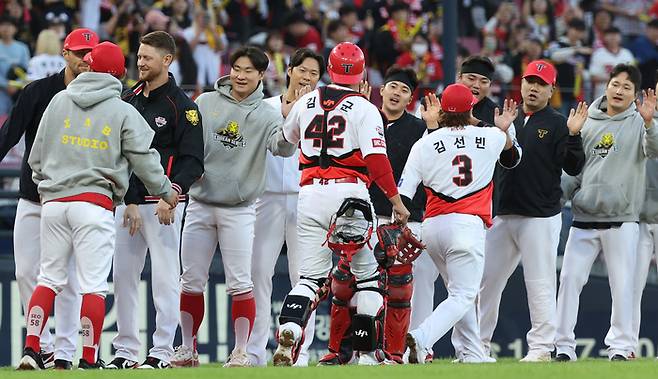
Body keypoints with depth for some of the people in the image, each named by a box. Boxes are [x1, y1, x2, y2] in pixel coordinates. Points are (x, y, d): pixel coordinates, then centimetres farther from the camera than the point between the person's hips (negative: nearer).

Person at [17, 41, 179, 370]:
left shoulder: (59, 101, 9)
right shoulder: (123, 112, -1)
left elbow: (37, 153, 14)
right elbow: (143, 158, 2)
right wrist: (165, 191, 16)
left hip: (53, 200, 4)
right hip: (94, 202, -4)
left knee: (49, 277, 10)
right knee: (94, 283, -3)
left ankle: (31, 349, 0)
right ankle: (89, 360, -6)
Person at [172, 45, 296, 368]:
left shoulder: (266, 115, 0)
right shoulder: (206, 103, 6)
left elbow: (285, 148, -17)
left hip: (239, 208, -2)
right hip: (200, 204, 2)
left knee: (240, 284, -7)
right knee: (191, 281, 5)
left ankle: (240, 352, 1)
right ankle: (187, 349, 15)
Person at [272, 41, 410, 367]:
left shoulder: (306, 103, 10)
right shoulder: (364, 109, -3)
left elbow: (286, 139, 28)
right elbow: (376, 158, -12)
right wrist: (396, 199, -8)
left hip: (310, 193, 3)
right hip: (349, 193, -3)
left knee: (310, 276, 6)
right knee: (367, 276, 8)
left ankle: (288, 335, -20)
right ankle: (367, 353, 4)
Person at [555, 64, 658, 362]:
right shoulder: (586, 122, 12)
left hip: (622, 220, -3)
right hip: (583, 218, 3)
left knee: (622, 284, -3)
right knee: (569, 278, -2)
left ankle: (620, 345, 3)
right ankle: (564, 345, 2)